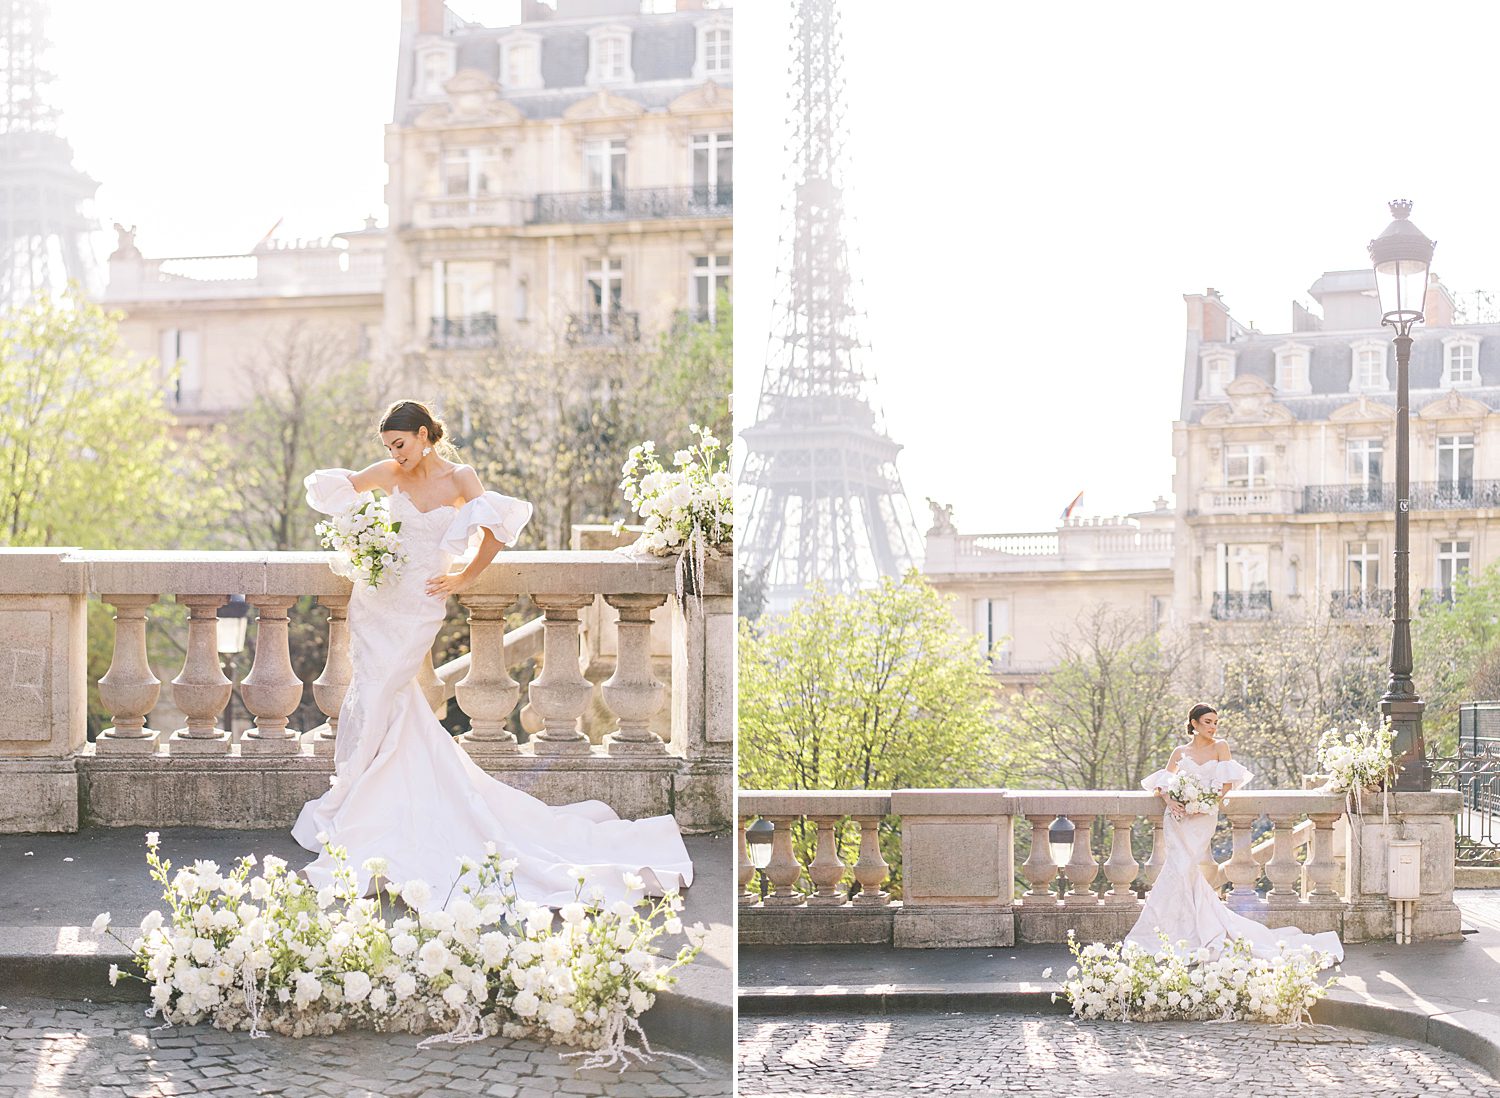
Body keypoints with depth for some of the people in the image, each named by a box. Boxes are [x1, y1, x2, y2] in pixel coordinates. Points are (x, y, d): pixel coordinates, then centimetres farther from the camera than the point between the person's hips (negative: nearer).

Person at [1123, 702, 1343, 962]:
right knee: (1181, 869, -9)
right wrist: (1170, 801, -11)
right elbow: (1161, 783, 10)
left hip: (1202, 817, -2)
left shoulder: (1220, 747, 8)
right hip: (1177, 817, 2)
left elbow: (1227, 783, -1)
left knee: (1183, 868, -13)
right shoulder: (1180, 753, 13)